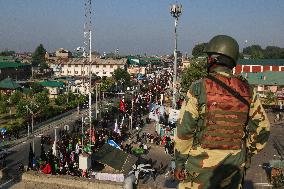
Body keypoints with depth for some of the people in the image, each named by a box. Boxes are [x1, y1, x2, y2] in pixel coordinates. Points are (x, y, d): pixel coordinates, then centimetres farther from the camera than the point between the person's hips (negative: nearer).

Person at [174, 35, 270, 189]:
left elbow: (184, 130, -14)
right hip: (234, 165, 4)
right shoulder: (246, 90, 0)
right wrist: (246, 154, 17)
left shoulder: (199, 88, -14)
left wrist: (179, 163, -3)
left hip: (202, 165, -4)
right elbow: (262, 127, 6)